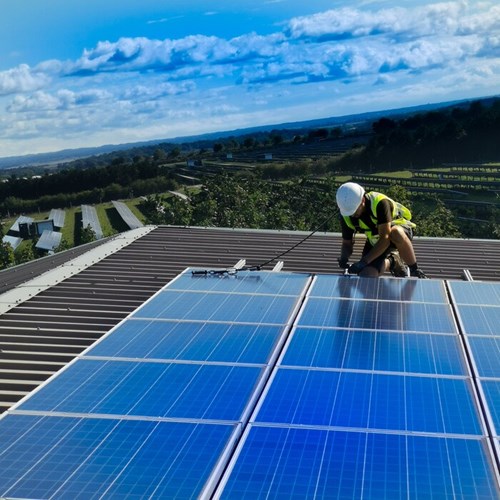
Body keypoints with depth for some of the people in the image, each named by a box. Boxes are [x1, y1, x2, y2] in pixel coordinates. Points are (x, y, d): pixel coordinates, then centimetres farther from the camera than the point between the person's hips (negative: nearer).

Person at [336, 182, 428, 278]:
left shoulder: (379, 203, -33)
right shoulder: (346, 216, -17)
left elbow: (385, 238, -36)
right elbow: (347, 243, -6)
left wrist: (364, 261, -41)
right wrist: (343, 258, -29)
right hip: (375, 241, 5)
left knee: (396, 233, -43)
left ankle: (415, 270, -21)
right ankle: (391, 262, 15)